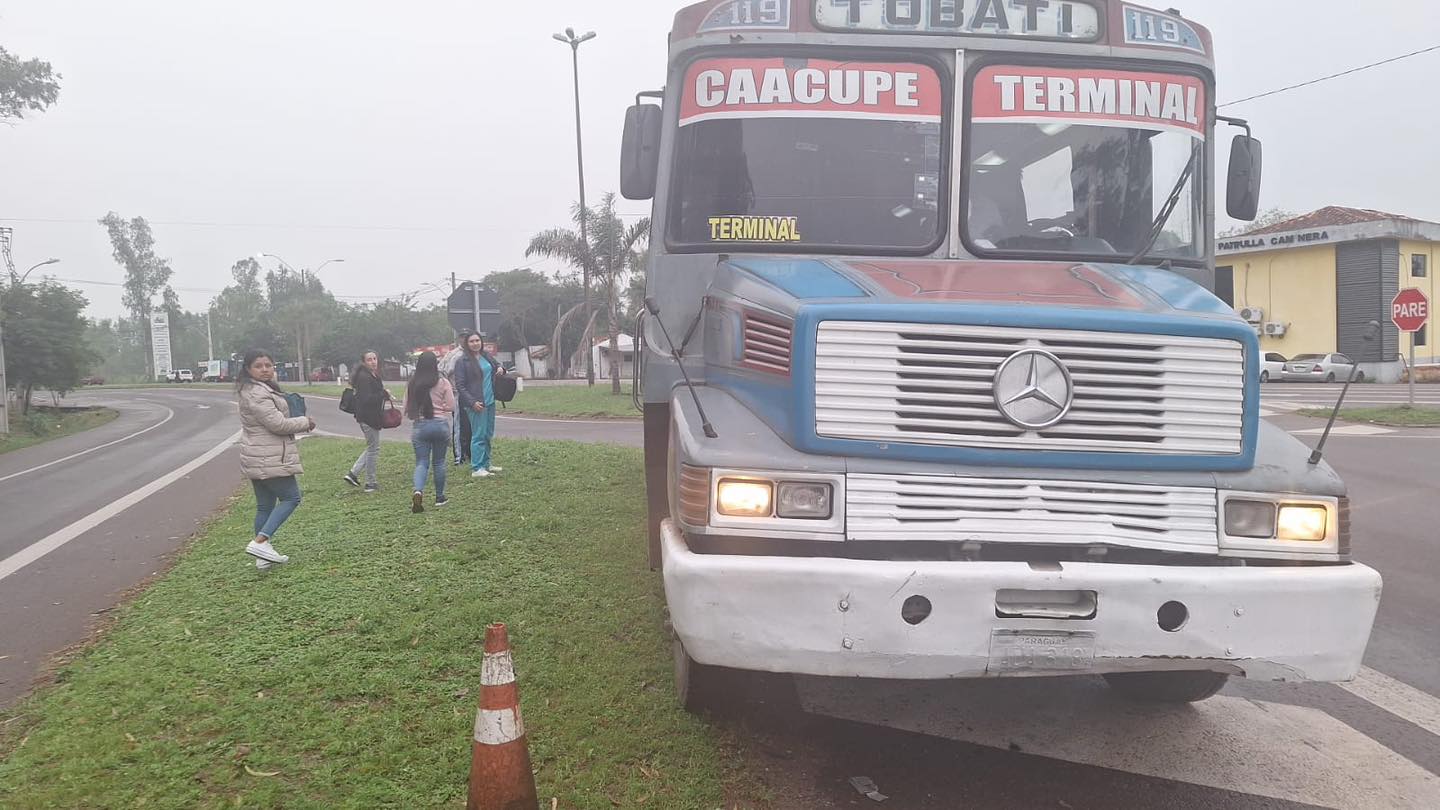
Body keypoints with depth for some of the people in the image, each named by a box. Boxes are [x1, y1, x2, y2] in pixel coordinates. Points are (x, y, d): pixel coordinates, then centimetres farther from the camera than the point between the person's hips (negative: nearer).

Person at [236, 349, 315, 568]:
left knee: (265, 505, 13)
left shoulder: (260, 389, 16)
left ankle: (264, 555, 19)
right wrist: (305, 422, -7)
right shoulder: (257, 394, -19)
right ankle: (260, 541, -12)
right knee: (291, 497, -3)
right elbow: (278, 424, -22)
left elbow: (274, 420, 26)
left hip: (257, 460, 10)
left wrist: (299, 423, 9)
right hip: (269, 460, -10)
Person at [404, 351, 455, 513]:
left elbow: (406, 408, 6)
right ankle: (440, 497, 20)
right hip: (440, 424, -1)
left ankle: (418, 491, -21)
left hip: (419, 425, 1)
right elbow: (451, 407, -5)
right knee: (439, 462, 13)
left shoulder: (412, 384, 0)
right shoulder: (443, 383, -7)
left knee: (421, 463, 5)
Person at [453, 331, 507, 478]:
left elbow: (497, 364, 30)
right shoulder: (463, 362, -9)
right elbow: (460, 385, -10)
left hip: (490, 402, 7)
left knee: (488, 434, 14)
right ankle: (476, 469, -5)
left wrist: (500, 368, 5)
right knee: (478, 435, -8)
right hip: (476, 404, -7)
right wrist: (472, 402, -17)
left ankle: (486, 464, 25)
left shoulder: (487, 356, 10)